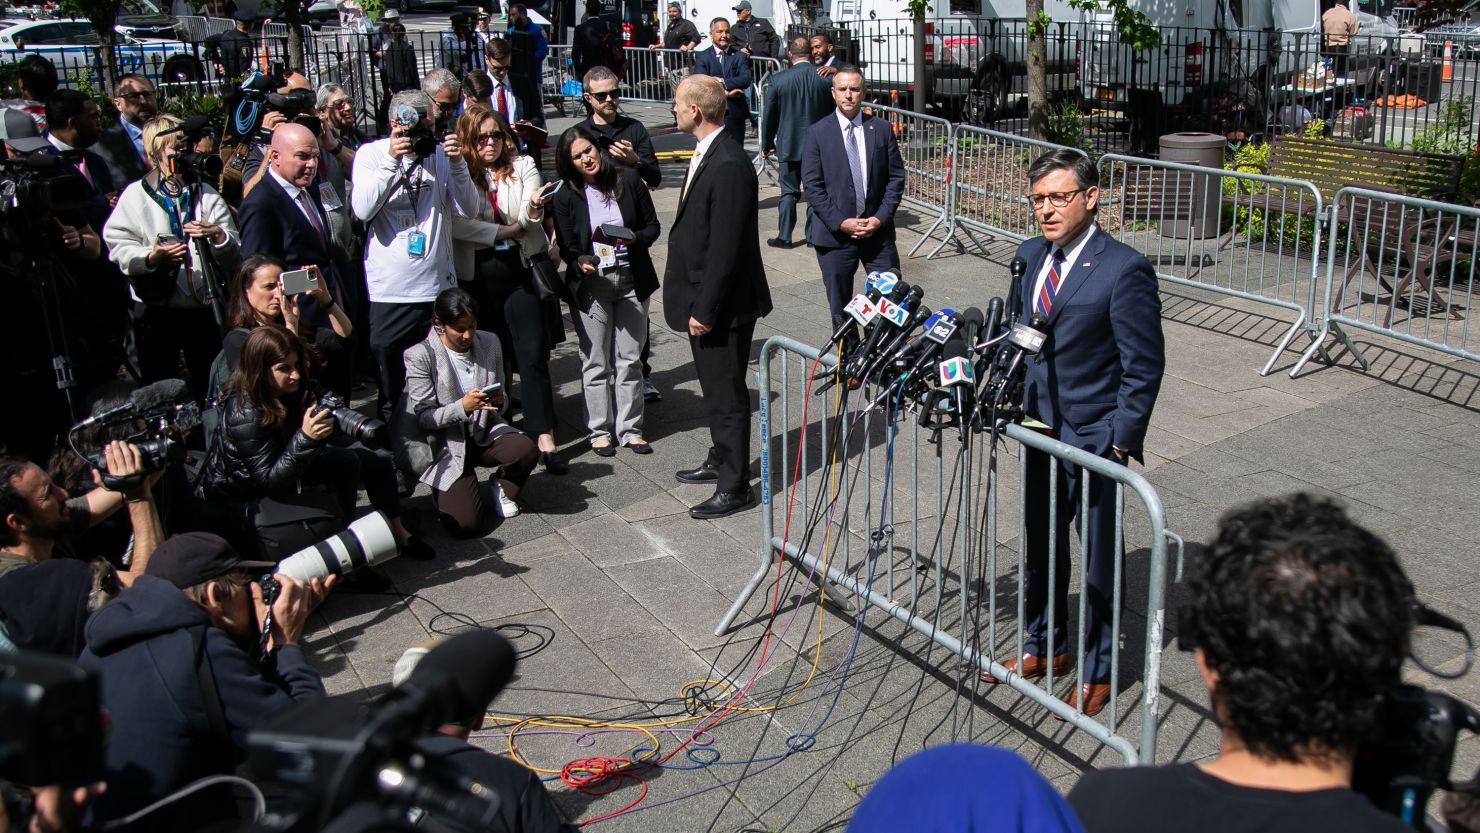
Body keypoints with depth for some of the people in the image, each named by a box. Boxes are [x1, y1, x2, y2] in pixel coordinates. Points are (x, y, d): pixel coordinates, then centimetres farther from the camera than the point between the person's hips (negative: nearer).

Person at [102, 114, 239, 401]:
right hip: (156, 310, -2)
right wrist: (150, 257, -23)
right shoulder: (136, 195, 2)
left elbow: (233, 256, 4)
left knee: (211, 387, 10)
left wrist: (218, 236, -17)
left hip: (203, 309, 2)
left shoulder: (206, 194, 9)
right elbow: (118, 247, -6)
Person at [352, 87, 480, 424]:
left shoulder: (441, 153, 5)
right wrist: (391, 160, -21)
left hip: (438, 286, 2)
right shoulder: (372, 153, -1)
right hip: (389, 292, -2)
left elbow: (468, 209, -2)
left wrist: (457, 164, -16)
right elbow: (362, 210, -15)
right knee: (392, 391, 6)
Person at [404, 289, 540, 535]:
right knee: (466, 524, -19)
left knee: (526, 449, -30)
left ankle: (504, 489, 5)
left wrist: (500, 401, -17)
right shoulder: (420, 355, -14)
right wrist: (463, 407, -30)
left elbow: (502, 397, 8)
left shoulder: (489, 343, 0)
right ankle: (446, 493, 18)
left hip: (486, 432, 4)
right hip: (447, 445, -4)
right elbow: (424, 418, -13)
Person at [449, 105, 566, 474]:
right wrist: (504, 231, -11)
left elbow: (529, 217, -12)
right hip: (478, 276, 0)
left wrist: (534, 208, -35)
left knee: (533, 354, -5)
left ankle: (545, 439, -6)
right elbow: (455, 223, -12)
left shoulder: (522, 165, 3)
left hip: (524, 270, 0)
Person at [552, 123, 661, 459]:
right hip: (591, 285, -1)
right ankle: (600, 431, 17)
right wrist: (579, 263, -22)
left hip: (632, 282, 1)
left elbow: (653, 227, 4)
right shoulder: (567, 196, -2)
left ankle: (630, 429, 18)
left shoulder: (628, 180, -1)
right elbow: (567, 246, -2)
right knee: (597, 363, 6)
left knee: (630, 360, 8)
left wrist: (635, 238, -16)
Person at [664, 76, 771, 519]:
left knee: (727, 394, 2)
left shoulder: (728, 166, -24)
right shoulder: (707, 155, 8)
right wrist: (697, 303, 17)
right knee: (715, 388, 23)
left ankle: (734, 487, 14)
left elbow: (725, 247, -24)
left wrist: (705, 309, -21)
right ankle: (721, 461, 40)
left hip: (723, 304, -10)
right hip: (705, 299, 10)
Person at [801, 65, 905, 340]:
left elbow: (896, 177, 4)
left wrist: (880, 217, -8)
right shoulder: (817, 133, -1)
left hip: (877, 229, 2)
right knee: (841, 308, 7)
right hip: (834, 233, -1)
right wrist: (840, 222, -13)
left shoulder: (881, 129, 4)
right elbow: (812, 185, -5)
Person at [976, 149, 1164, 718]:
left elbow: (1144, 367, -15)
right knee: (1040, 548, 20)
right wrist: (1016, 406, 5)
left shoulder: (1124, 270, -18)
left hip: (1095, 438, -7)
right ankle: (1045, 647, 41)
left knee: (1099, 559, 9)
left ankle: (1098, 672, 26)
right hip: (1040, 431, 7)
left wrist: (1120, 444, -16)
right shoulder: (1030, 256, 4)